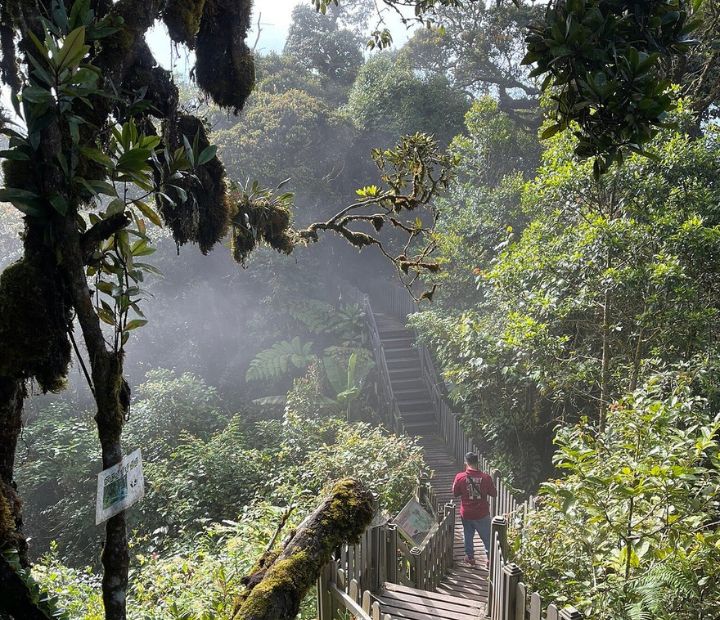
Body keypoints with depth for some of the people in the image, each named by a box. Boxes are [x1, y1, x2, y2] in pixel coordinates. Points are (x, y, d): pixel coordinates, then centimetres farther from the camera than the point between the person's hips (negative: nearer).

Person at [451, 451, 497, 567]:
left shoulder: (460, 477, -14)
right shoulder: (485, 477, -15)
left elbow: (455, 493, -1)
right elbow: (494, 493, -2)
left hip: (466, 514, 1)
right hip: (482, 514, -1)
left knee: (468, 535, 21)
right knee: (487, 536, 16)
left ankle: (470, 557, 31)